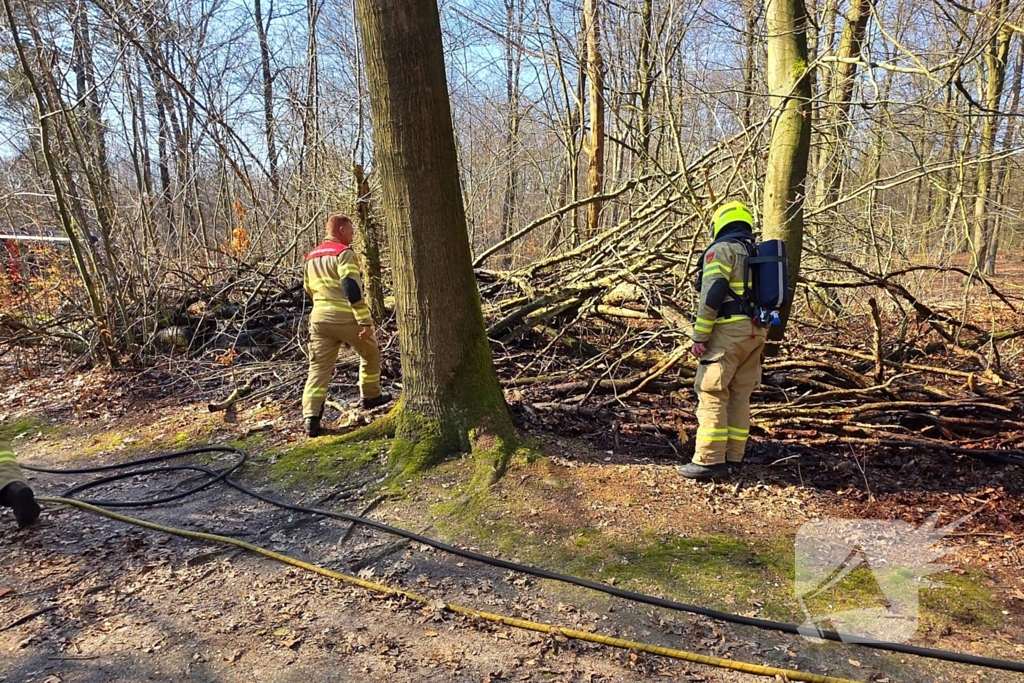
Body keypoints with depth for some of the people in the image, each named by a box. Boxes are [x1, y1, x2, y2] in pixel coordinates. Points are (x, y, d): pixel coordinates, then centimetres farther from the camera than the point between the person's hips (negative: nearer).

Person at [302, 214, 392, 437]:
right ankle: (371, 396, 31)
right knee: (371, 353, 19)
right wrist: (365, 320, -20)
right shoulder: (344, 253, -8)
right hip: (345, 317, -6)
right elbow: (352, 288, -19)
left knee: (318, 368, 3)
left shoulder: (311, 257, 17)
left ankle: (311, 418, -7)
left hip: (319, 318, 6)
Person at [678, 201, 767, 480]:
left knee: (712, 393, -7)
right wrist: (760, 332, 21)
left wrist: (699, 336, -13)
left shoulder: (722, 249, -4)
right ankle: (733, 457, 16)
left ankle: (709, 460, -9)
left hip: (729, 330, -8)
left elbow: (712, 295, -15)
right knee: (740, 395, 12)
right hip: (757, 331, 8)